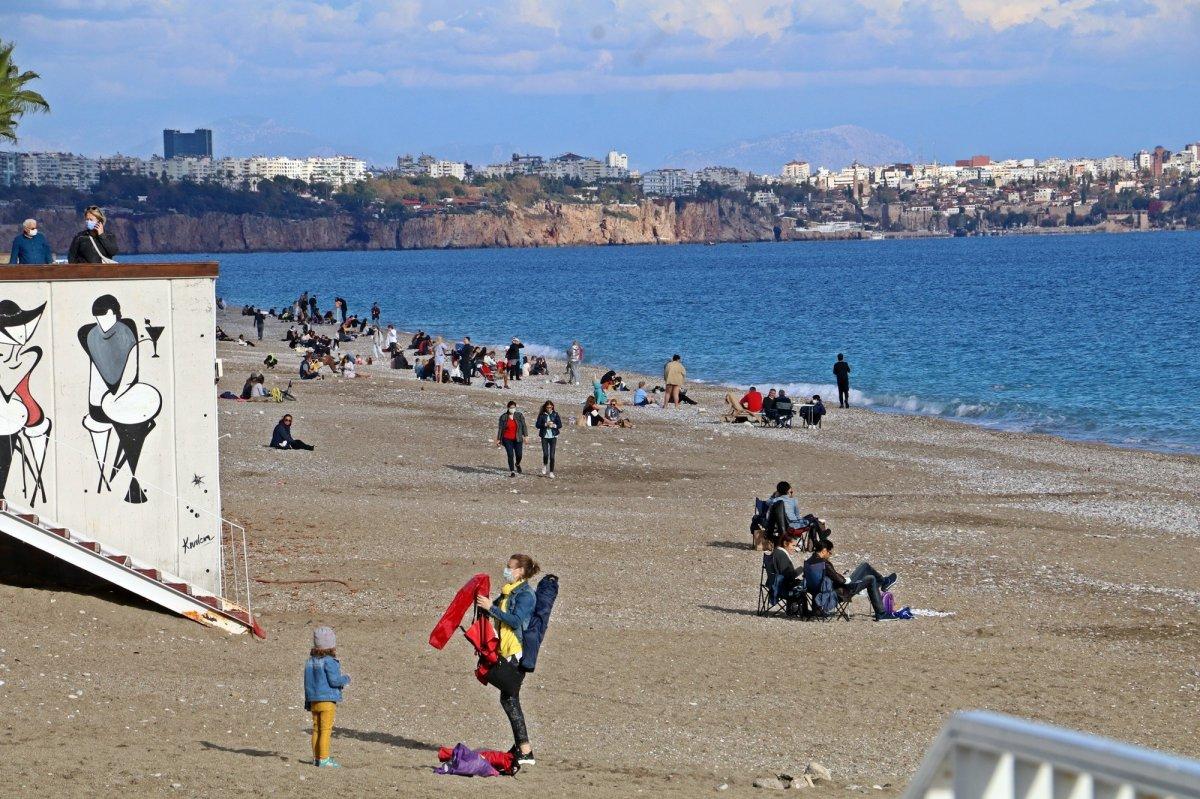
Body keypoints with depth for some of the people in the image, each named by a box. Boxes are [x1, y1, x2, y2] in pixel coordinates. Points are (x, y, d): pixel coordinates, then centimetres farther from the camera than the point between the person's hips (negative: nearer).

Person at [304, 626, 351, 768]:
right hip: (327, 700, -7)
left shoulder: (311, 661, 9)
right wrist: (346, 679, 1)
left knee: (316, 729, 12)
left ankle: (316, 757, 17)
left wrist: (308, 702, 20)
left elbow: (307, 683, 14)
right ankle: (324, 759, -5)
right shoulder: (329, 661, -15)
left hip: (314, 701, 7)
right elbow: (334, 680, -19)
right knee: (326, 730, -4)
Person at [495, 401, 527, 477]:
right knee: (510, 455, -7)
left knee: (519, 455, 0)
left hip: (517, 439, 1)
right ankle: (512, 471, 7)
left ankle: (517, 464, 35)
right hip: (507, 439, -1)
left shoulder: (520, 415, 0)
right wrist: (498, 439, 1)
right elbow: (500, 428, 2)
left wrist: (525, 436, -9)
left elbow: (523, 426, 0)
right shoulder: (503, 417, -1)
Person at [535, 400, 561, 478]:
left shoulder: (555, 414, 3)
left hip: (553, 436, 0)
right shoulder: (542, 415, 1)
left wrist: (554, 425, -15)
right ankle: (544, 466, 19)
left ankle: (551, 472, 7)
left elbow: (560, 425, 3)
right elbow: (537, 425, -2)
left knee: (552, 455, -2)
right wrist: (545, 424, -16)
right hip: (544, 436, 0)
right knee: (545, 454, -12)